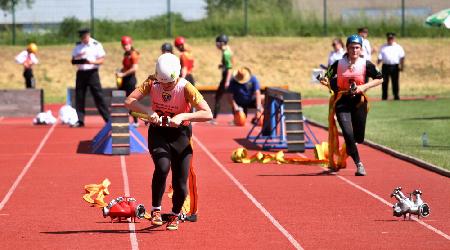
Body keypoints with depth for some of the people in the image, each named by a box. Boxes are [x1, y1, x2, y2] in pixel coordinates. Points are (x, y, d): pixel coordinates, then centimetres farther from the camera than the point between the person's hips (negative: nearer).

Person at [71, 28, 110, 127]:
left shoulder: (96, 45, -4)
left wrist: (92, 62, -23)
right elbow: (73, 60, 12)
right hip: (81, 73, 5)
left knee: (98, 96, -7)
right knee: (79, 97, 3)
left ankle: (108, 119, -5)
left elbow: (102, 60, -6)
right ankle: (80, 120, 10)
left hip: (92, 72, -5)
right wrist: (78, 58, -11)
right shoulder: (78, 46, 10)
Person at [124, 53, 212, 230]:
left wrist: (182, 116, -39)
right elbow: (129, 101, -19)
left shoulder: (186, 88, -21)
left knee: (180, 184, -2)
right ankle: (155, 210, -9)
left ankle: (175, 215, 29)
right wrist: (148, 111, -35)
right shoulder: (152, 83, -15)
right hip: (158, 132, 1)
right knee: (162, 167, -28)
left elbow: (208, 114, -27)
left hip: (180, 134, 0)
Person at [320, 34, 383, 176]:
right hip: (342, 102, -1)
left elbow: (379, 79, 3)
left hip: (359, 102, 1)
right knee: (348, 134, -16)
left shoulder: (366, 64, -4)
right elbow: (329, 78, 7)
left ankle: (349, 147, 43)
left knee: (359, 138, 4)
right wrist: (326, 82, -16)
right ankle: (359, 164, 0)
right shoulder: (338, 64, -3)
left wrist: (364, 87, -11)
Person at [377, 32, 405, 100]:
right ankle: (384, 97, 7)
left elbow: (402, 57, 1)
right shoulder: (383, 47, 11)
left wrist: (402, 66, -9)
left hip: (394, 66, -1)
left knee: (395, 82, 0)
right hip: (385, 66, 1)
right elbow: (380, 57, 7)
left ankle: (396, 96, 6)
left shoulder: (398, 47, 7)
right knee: (384, 82, 1)